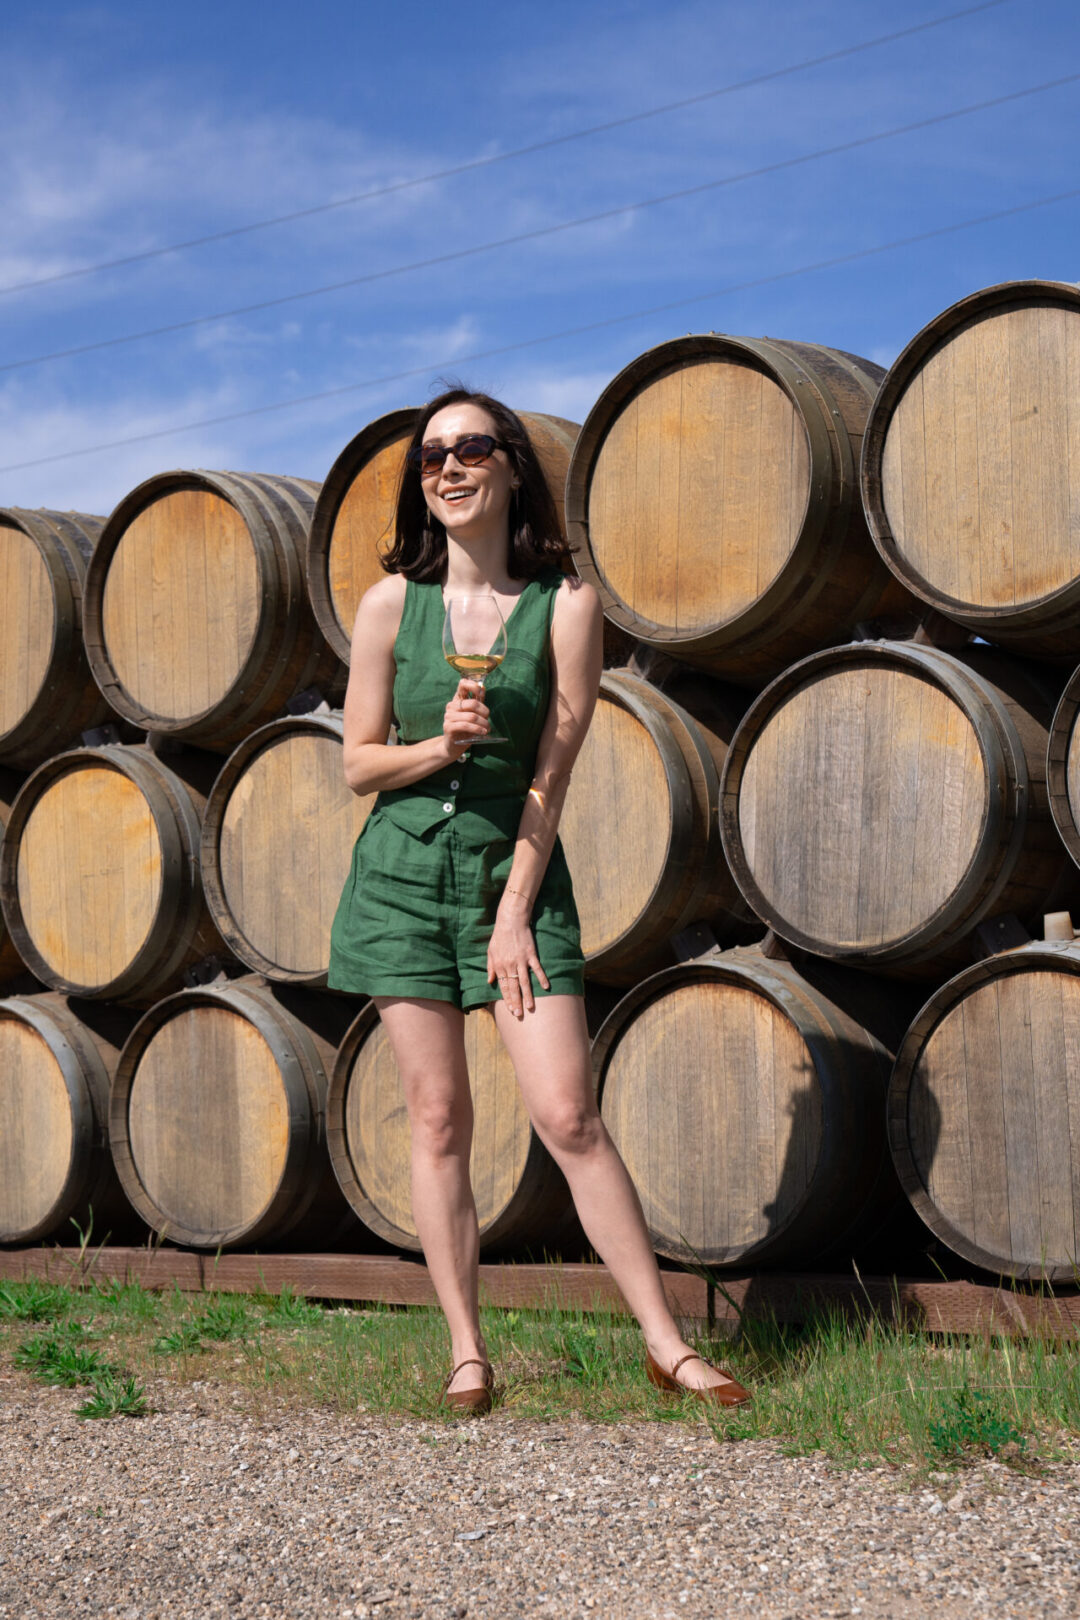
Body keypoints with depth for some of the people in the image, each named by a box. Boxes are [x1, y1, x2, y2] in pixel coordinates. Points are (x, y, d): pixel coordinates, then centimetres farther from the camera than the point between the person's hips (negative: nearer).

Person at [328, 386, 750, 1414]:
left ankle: (666, 1345, 0)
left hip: (516, 869, -2)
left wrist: (514, 913, -9)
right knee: (437, 1119, 2)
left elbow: (552, 773, -6)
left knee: (568, 1116, -8)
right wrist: (440, 745, -16)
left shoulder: (565, 604, -5)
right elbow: (359, 763, 4)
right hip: (402, 871, 2)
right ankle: (467, 1352, 11)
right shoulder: (391, 604, 0)